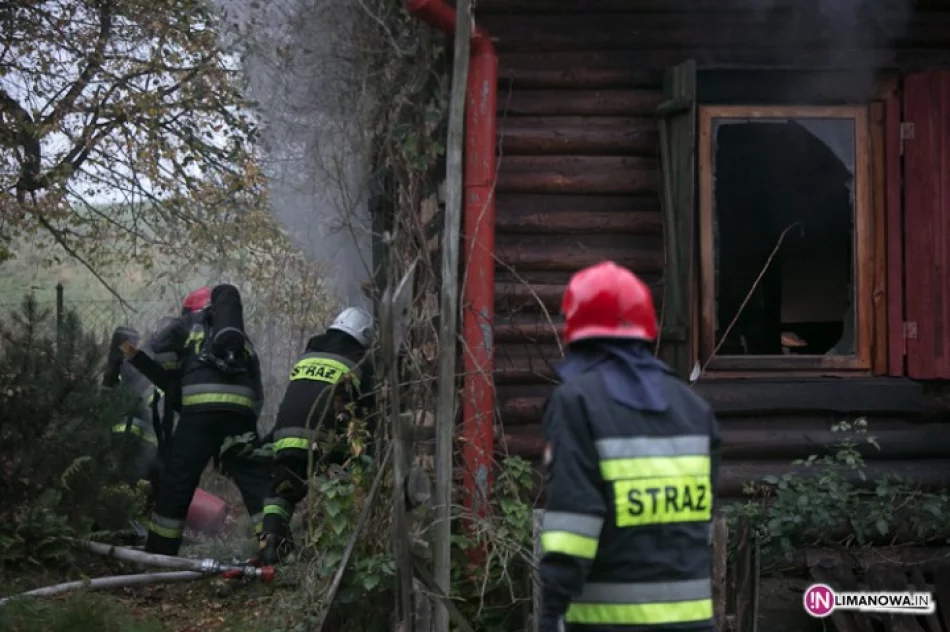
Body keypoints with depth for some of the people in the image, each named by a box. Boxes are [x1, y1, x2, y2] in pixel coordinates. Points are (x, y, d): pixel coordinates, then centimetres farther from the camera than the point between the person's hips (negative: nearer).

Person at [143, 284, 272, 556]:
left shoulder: (189, 325, 23)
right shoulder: (243, 342, 34)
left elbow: (161, 347, 4)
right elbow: (258, 394, 27)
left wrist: (177, 377, 20)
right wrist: (247, 423, 26)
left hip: (200, 410, -3)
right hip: (241, 410, 3)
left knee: (177, 482, 4)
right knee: (258, 480, 7)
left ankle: (159, 552, 9)